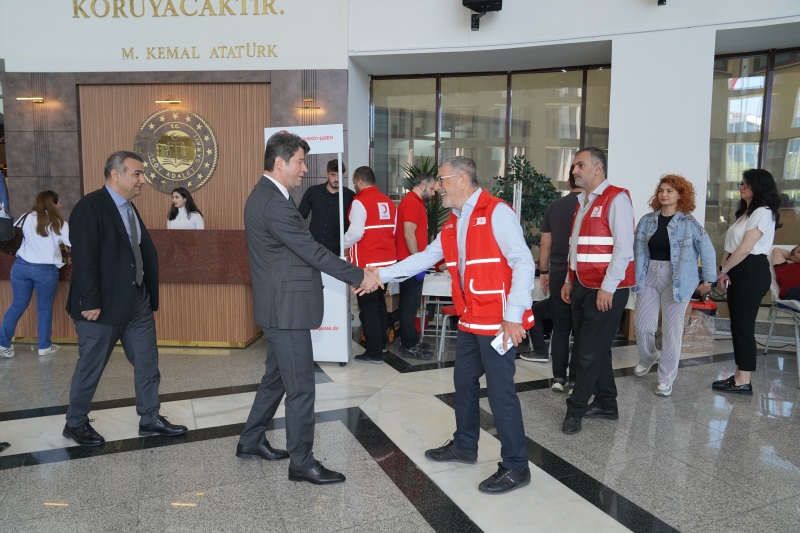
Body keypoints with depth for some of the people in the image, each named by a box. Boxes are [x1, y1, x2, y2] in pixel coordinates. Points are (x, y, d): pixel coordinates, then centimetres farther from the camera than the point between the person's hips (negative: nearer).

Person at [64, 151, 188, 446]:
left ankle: (150, 419, 26)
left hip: (137, 304, 8)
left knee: (148, 363, 12)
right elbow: (83, 258, -20)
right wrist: (90, 303, -21)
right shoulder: (90, 206, -15)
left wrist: (149, 294, 7)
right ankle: (75, 423, 28)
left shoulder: (129, 208, 11)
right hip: (103, 306, -8)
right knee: (90, 368, 9)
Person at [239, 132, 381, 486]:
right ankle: (301, 463, 14)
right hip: (287, 309, -11)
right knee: (301, 387, 0)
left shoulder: (265, 195, 13)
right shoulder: (273, 203, -21)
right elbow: (312, 251, -22)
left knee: (276, 377, 21)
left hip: (281, 306, 11)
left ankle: (251, 441, 36)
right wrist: (359, 277, -14)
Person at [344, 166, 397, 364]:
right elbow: (393, 231, 11)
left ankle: (374, 353, 4)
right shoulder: (388, 202, 8)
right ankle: (381, 343, 32)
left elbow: (355, 233, -19)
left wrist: (344, 244, -1)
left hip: (367, 262, -7)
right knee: (379, 302, 21)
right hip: (387, 260, 7)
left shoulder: (360, 202, -12)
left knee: (368, 307, 0)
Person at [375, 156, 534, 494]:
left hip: (499, 321, -9)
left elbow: (523, 263, -19)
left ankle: (516, 467, 14)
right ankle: (464, 446, 37)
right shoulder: (454, 223, 14)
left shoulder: (496, 212, -14)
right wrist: (382, 275, 11)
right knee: (464, 383, 18)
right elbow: (424, 258, 16)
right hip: (470, 319, 9)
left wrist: (513, 315, -23)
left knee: (500, 392, -2)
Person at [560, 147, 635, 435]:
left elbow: (624, 247, -17)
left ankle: (575, 409, 9)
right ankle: (606, 405, 27)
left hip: (606, 290, -8)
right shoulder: (582, 201, 16)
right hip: (582, 287, 8)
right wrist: (570, 281, 16)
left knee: (590, 352, -3)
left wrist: (608, 287, -18)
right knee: (595, 349, 14)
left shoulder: (616, 198, -10)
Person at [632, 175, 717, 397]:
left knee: (672, 329, 1)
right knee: (642, 325, 4)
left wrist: (708, 279, -2)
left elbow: (707, 250, -3)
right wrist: (635, 275, 6)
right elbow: (636, 249, 9)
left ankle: (666, 377, 14)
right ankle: (647, 358, 36)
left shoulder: (688, 222, -6)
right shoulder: (647, 220, 3)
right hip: (649, 276, 3)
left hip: (676, 280, -3)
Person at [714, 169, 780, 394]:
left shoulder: (763, 213, -12)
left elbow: (744, 249, -18)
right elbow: (731, 245, 13)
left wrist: (723, 270, -8)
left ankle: (743, 382, 1)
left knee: (743, 326, -6)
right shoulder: (746, 213, 20)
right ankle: (739, 376, 18)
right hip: (739, 272, 10)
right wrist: (724, 270, -1)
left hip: (752, 273, -10)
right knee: (737, 325, 11)